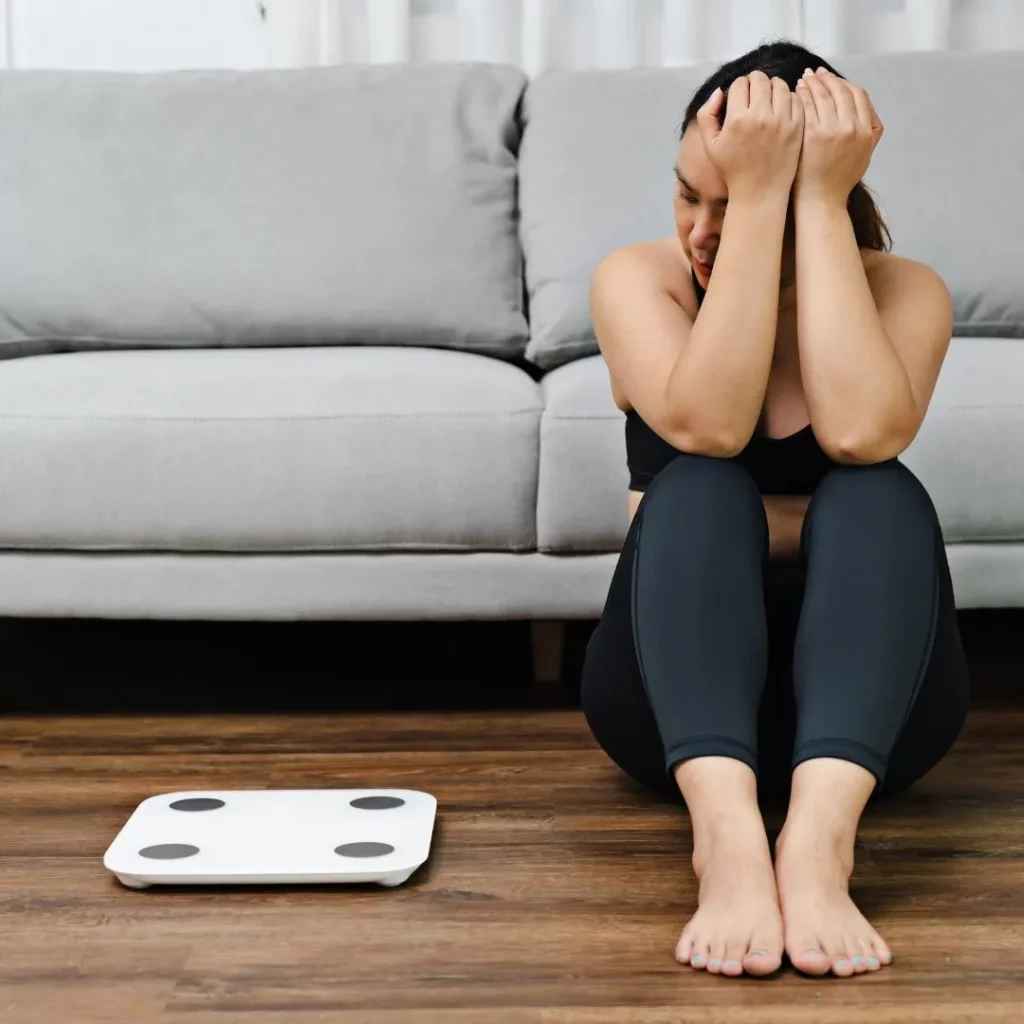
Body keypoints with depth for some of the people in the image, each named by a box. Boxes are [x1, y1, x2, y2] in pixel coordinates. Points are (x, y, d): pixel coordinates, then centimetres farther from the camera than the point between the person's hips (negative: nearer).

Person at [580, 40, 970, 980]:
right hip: (678, 689, 0)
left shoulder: (904, 290, -3)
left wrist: (818, 201, -22)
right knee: (698, 487, -29)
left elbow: (861, 432, -26)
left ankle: (818, 835, -49)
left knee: (880, 492, -28)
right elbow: (707, 425, -25)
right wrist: (757, 198, -25)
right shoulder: (638, 278, -4)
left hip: (862, 692, 1)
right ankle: (726, 828, -51)